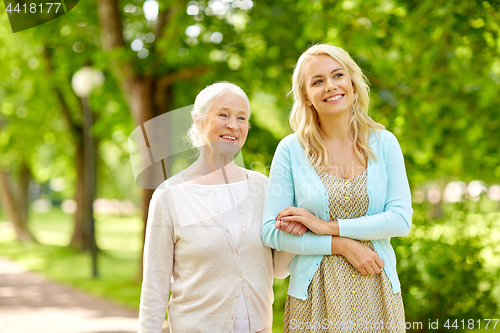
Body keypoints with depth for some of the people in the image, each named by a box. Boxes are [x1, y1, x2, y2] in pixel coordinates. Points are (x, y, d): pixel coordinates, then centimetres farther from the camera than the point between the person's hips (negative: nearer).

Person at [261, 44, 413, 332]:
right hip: (316, 297, -1)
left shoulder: (384, 143, 2)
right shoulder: (291, 149, -3)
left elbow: (402, 219, -7)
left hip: (376, 292, 2)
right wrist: (341, 246, -13)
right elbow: (271, 232, -6)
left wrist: (327, 227, -13)